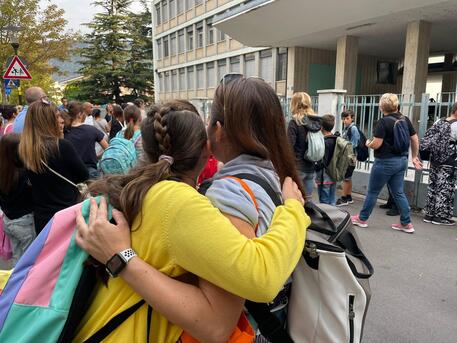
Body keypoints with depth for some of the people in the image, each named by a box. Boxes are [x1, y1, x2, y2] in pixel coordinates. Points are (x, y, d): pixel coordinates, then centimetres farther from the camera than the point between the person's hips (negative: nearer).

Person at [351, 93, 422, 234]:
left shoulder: (383, 122, -16)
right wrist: (414, 157, 19)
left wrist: (368, 143, 2)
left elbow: (376, 144, -20)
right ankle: (406, 224, 15)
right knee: (399, 192, 14)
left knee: (373, 191, 6)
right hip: (402, 161, 7)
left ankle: (362, 219, 19)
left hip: (386, 162, -7)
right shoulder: (405, 120, 5)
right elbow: (415, 140, 10)